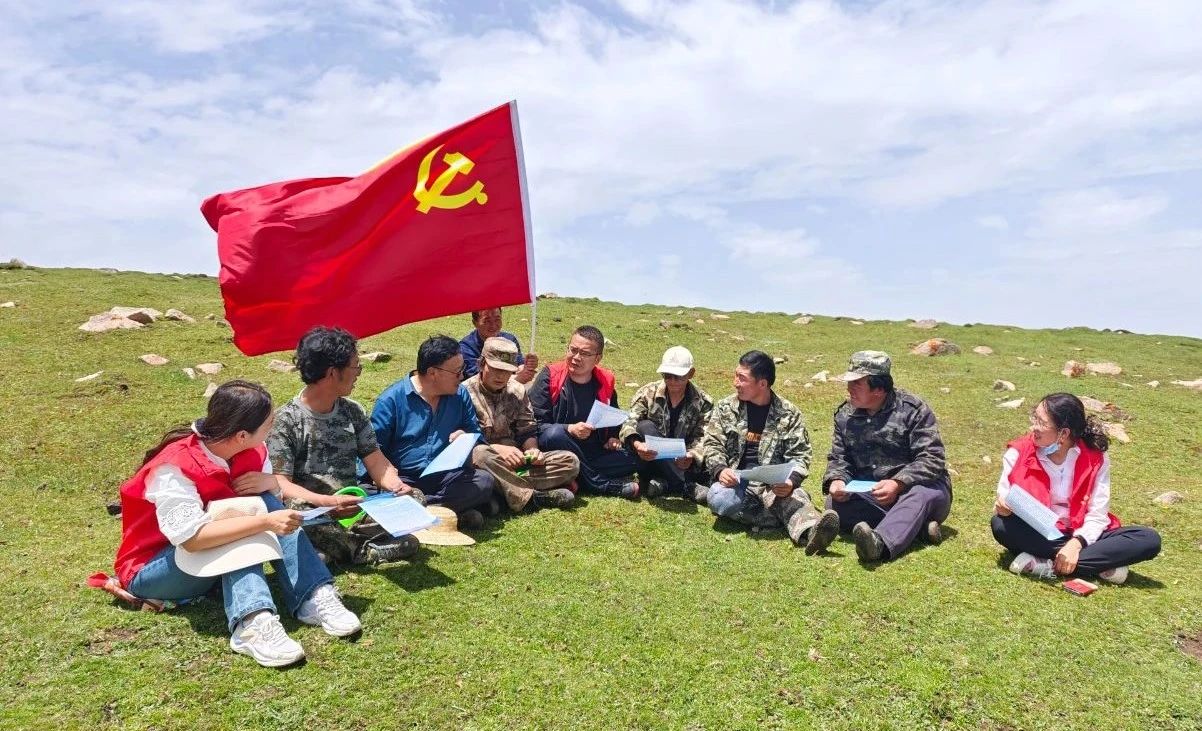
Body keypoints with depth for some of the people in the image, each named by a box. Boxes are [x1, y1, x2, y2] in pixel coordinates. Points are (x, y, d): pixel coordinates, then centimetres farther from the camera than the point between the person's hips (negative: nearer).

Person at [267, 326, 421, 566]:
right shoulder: (286, 420, -8)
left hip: (354, 508, 5)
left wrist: (396, 485, -14)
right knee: (295, 510, -38)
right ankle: (365, 550, -20)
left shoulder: (353, 412, 10)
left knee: (414, 497, -14)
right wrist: (325, 501, -32)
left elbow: (376, 460, 8)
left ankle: (341, 545, -17)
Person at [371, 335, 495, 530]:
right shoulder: (391, 400, -4)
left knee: (485, 481, -25)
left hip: (447, 477, 4)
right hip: (404, 479, -3)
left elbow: (477, 435, 17)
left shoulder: (460, 395, 9)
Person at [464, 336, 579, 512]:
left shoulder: (517, 391, 13)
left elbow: (528, 429, 14)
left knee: (570, 461, -12)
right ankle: (529, 496, -30)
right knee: (480, 453, -41)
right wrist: (497, 449, -23)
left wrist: (532, 449, -8)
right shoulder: (466, 392, -4)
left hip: (518, 461, 5)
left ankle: (514, 488, -28)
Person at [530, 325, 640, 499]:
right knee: (555, 434, -35)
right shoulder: (550, 377, -9)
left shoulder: (605, 382, 4)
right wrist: (570, 429, -27)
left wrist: (613, 438, 1)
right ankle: (604, 485, -22)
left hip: (594, 454, 3)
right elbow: (535, 424, -13)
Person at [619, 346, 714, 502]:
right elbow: (629, 423, -16)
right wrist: (636, 444, -39)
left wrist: (691, 457, -33)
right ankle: (686, 487, -32)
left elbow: (701, 438, -9)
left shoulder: (703, 403, 0)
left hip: (682, 463, 0)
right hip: (651, 460, 0)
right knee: (645, 426, -30)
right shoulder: (648, 393, -2)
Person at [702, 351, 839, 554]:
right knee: (719, 499, -34)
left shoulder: (789, 414, 6)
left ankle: (810, 530, -62)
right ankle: (783, 517, -29)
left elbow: (800, 455, 1)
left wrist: (791, 481, -21)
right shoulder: (725, 408, 9)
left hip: (773, 483, -1)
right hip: (735, 480, 1)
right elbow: (711, 444, 5)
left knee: (795, 496, -34)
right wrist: (720, 469, -16)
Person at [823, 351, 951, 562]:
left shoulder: (913, 409, -7)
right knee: (834, 504, -25)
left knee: (923, 494, -38)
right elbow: (838, 457, 10)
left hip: (911, 489, -3)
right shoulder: (844, 414, 8)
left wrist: (898, 484, -30)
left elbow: (931, 459, -14)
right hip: (868, 494, 4)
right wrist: (837, 480, -15)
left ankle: (880, 543, -64)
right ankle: (914, 524, -29)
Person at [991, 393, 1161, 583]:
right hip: (1036, 535, -1)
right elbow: (1004, 500, -8)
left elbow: (1097, 515, -9)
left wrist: (1076, 543, -26)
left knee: (1150, 540, -20)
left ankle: (1046, 565, -27)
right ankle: (1100, 563, -25)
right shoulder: (1018, 453, -9)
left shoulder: (1096, 459, -7)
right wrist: (1003, 507, -32)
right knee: (1001, 525, -33)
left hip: (1080, 536, 2)